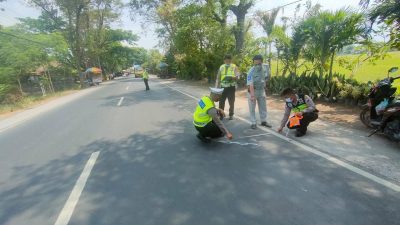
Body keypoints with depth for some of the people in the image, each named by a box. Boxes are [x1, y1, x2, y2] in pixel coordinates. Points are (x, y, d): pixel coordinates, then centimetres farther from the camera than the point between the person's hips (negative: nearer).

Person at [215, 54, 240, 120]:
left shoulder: (234, 67, 2)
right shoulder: (221, 67, 10)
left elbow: (238, 75, -8)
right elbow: (218, 78, 12)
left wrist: (233, 77, -30)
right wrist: (216, 87, 7)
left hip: (231, 87, -2)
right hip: (223, 87, 2)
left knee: (231, 102, 7)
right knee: (221, 101, 3)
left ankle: (231, 115, 22)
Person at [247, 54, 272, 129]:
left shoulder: (265, 67, -10)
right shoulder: (251, 72, -26)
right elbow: (251, 85, -34)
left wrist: (265, 85, 14)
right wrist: (252, 95, -41)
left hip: (261, 90, 5)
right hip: (252, 90, -5)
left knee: (263, 106, 13)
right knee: (252, 108, 0)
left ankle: (263, 121, 27)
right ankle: (254, 123, 12)